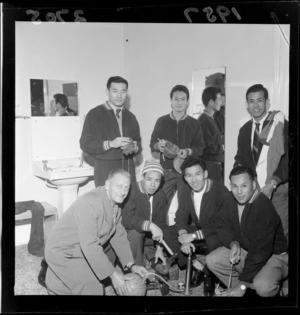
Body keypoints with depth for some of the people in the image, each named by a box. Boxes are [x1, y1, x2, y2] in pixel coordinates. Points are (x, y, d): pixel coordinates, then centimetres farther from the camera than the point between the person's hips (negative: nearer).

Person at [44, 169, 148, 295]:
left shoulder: (115, 202, -2)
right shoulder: (90, 203, -30)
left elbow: (119, 236, 5)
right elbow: (89, 245, -34)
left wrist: (131, 265, -4)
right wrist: (113, 274, -30)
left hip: (82, 250, 9)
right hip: (63, 253, -9)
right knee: (93, 289, -17)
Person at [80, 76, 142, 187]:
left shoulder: (130, 117, 17)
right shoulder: (94, 114, 2)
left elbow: (138, 143, 17)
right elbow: (85, 144, -4)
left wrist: (133, 148, -6)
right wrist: (110, 144, -15)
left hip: (128, 168, 4)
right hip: (105, 169, -4)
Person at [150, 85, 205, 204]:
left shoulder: (194, 123, 8)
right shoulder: (162, 121, 8)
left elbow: (200, 148, 5)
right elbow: (152, 144, 11)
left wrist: (188, 151, -15)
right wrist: (158, 146, -11)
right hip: (166, 170, 0)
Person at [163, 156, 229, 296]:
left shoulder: (221, 191, -23)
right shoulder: (185, 192, -2)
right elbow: (181, 217, 0)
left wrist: (194, 235, -29)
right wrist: (183, 236, -22)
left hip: (216, 235, -6)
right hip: (197, 230, 6)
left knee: (213, 241, -39)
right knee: (167, 233, -12)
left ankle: (210, 275, -8)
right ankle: (199, 267, -7)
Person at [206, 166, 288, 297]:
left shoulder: (264, 208, -30)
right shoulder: (231, 199, -8)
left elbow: (261, 251, -30)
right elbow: (223, 225, 5)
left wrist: (243, 285, -26)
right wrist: (233, 244, -18)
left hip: (273, 255, -6)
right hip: (244, 249, 7)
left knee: (262, 286, -34)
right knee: (212, 260, -12)